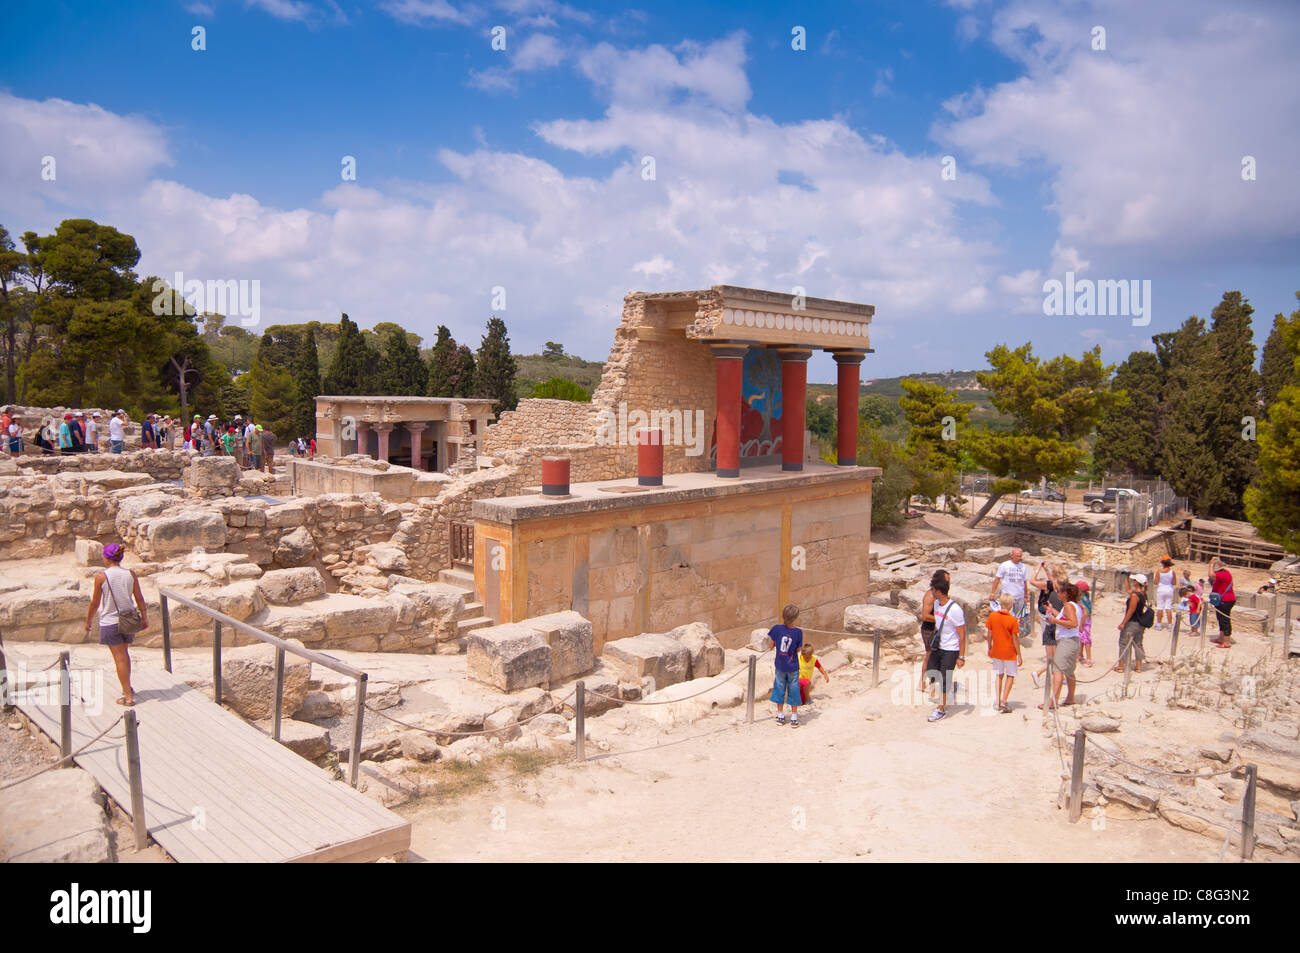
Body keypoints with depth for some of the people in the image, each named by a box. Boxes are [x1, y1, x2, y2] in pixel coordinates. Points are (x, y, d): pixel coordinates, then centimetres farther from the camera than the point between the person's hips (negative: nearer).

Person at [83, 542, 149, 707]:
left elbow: (95, 603, -7)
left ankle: (128, 697, 7)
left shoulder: (101, 577, -14)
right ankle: (127, 687, 33)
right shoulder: (130, 574, -4)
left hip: (109, 622, -4)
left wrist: (88, 621, 9)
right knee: (124, 654, 24)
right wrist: (145, 618, 15)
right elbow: (139, 599, 3)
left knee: (120, 658, 2)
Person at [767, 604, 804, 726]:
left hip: (780, 666, 1)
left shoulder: (777, 629, -14)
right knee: (793, 690, 11)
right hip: (793, 666, -1)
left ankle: (780, 716, 24)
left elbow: (771, 646, -5)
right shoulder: (798, 632, -16)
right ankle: (794, 718, 18)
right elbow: (798, 650, -6)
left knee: (779, 689, 15)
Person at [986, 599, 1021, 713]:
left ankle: (998, 702, 19)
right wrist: (1019, 655, -4)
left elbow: (989, 634, 1)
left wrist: (989, 648, 16)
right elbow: (1015, 639, -12)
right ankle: (1004, 702, 1)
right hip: (1009, 652, -3)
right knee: (1010, 676, 11)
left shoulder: (992, 616, -6)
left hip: (996, 651, 3)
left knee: (999, 676, 16)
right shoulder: (1013, 620, -16)